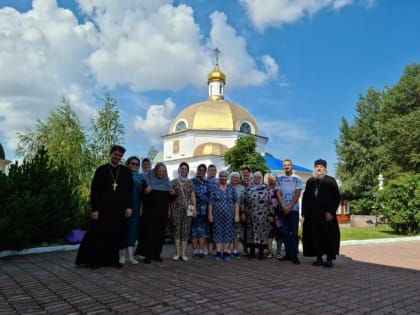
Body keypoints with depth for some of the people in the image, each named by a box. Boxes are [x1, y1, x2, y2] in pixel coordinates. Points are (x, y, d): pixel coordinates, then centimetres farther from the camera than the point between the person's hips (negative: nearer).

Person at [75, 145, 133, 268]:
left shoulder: (126, 171, 8)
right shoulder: (101, 170, 3)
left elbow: (130, 190, 6)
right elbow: (94, 191, 0)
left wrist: (129, 207, -5)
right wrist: (94, 209, -8)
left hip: (120, 208, 2)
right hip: (103, 207, -2)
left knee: (116, 235, 6)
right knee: (98, 234, 0)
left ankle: (113, 259, 16)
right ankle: (95, 260, 11)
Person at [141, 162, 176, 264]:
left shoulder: (167, 182, 13)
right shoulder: (148, 179, 2)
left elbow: (170, 198, 16)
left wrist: (172, 193, -7)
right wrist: (145, 191, -25)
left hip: (162, 213, 3)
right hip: (149, 212, -3)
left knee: (160, 234, 4)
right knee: (149, 233, -6)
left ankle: (157, 255, 13)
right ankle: (148, 256, -2)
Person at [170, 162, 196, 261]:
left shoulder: (190, 182, 12)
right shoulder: (174, 182, 7)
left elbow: (193, 196, 10)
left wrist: (194, 208, 3)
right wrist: (168, 209, -1)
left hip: (187, 209, 1)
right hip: (176, 208, -1)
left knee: (185, 230, -1)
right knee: (176, 230, -3)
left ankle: (183, 253, 4)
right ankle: (177, 252, 5)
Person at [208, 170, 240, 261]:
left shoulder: (232, 189, 6)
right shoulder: (214, 189, 3)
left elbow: (236, 202, 4)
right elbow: (210, 203, 2)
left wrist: (237, 214, -3)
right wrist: (210, 215, -4)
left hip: (229, 215, 1)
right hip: (217, 215, -1)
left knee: (228, 232, 4)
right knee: (218, 232, 2)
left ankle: (226, 252, 13)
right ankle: (218, 252, 10)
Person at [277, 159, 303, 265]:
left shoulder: (297, 179, 3)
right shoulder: (280, 179, 10)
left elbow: (297, 194, -3)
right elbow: (278, 193, 5)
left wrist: (290, 206, -10)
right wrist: (283, 206, -8)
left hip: (293, 208, -3)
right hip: (283, 209, 3)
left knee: (294, 232, -3)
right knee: (286, 232, 6)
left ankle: (294, 255, 0)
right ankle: (288, 253, 14)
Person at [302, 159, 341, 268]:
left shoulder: (331, 181, 2)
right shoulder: (310, 181, 14)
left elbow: (336, 197, -3)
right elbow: (305, 198, 14)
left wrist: (331, 212, -12)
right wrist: (304, 213, 7)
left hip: (327, 214, -4)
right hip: (312, 214, 4)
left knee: (328, 236, 0)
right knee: (315, 236, 5)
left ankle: (329, 259, 8)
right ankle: (319, 258, 14)